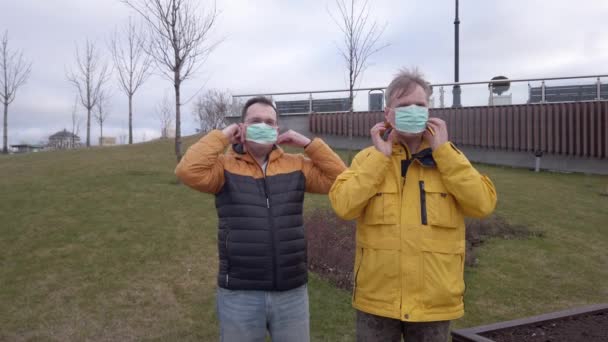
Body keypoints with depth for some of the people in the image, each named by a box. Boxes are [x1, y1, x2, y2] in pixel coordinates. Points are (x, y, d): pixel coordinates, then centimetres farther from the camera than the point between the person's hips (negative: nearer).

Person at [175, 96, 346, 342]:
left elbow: (339, 179, 1)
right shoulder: (225, 166, -2)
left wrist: (308, 144, -3)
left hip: (292, 292, 2)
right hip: (239, 294, -2)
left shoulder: (296, 165, 6)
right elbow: (188, 171, -18)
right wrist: (221, 137, -9)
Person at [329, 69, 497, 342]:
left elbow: (483, 204, -11)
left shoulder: (448, 158, 4)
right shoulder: (368, 158, 0)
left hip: (435, 301, 1)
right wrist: (380, 156, -13)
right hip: (376, 299, -1)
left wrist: (443, 151, -11)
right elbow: (343, 206, -15)